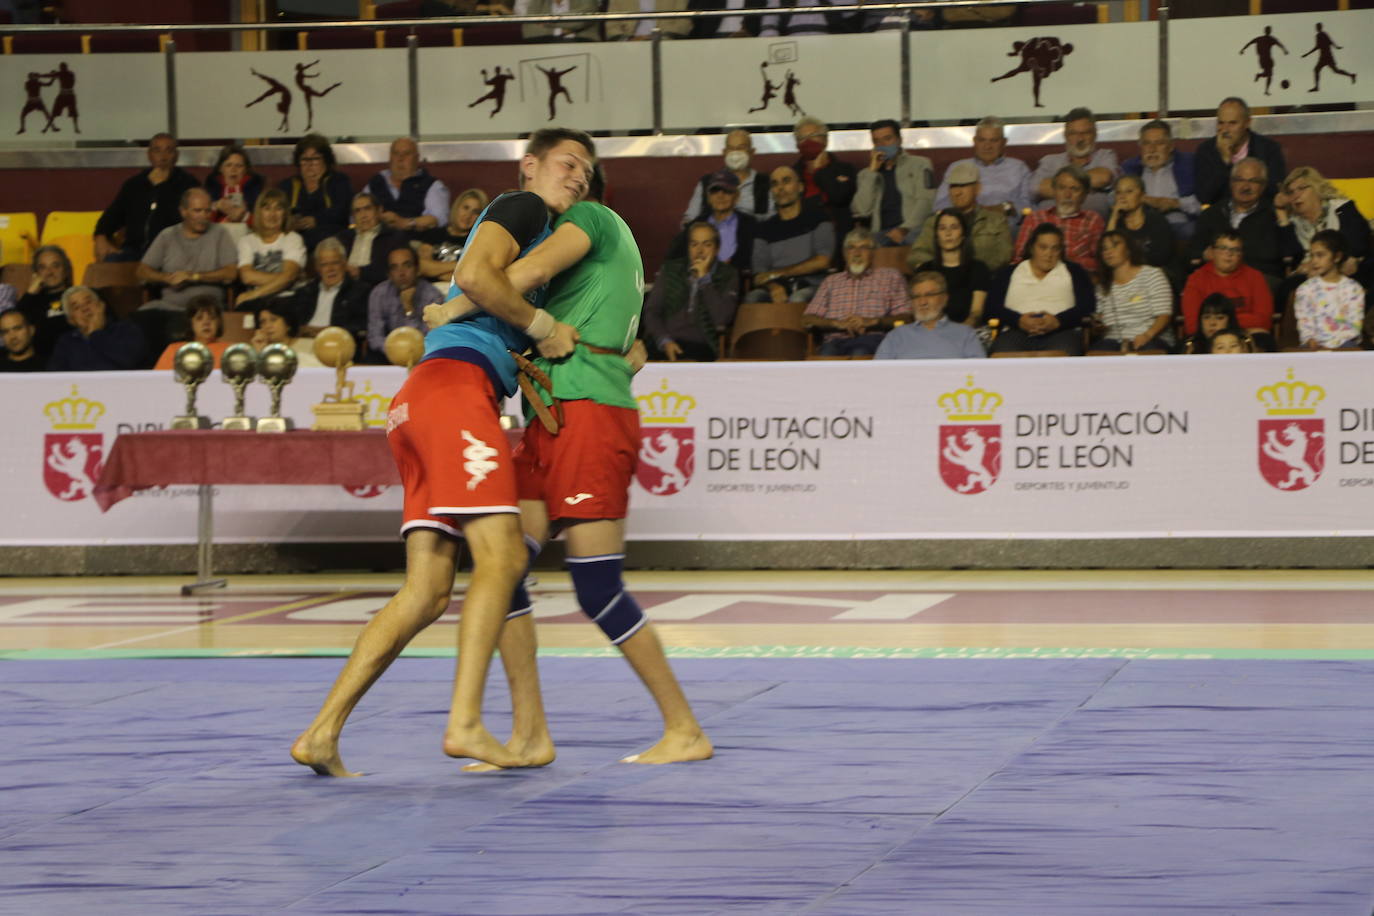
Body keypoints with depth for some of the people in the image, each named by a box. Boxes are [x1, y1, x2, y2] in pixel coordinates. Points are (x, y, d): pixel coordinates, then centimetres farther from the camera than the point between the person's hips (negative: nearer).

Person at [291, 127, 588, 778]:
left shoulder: (546, 234, 34)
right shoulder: (522, 208, 5)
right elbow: (474, 276, -13)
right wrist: (541, 327, -4)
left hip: (419, 405, 9)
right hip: (455, 382, -9)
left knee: (427, 590, 2)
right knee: (501, 557, -17)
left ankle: (321, 734, -4)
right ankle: (465, 724, -26)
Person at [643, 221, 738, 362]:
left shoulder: (728, 276, 9)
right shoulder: (670, 269, 18)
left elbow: (722, 320, -4)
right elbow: (651, 311, 11)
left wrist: (704, 278, -3)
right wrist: (665, 341, -8)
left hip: (701, 347, -2)